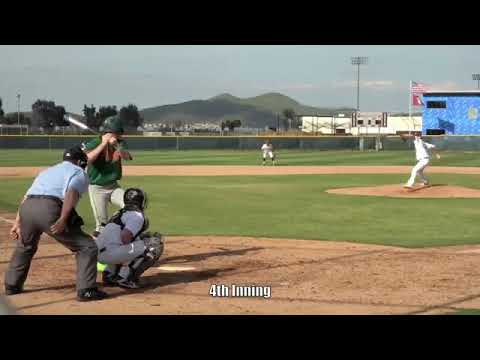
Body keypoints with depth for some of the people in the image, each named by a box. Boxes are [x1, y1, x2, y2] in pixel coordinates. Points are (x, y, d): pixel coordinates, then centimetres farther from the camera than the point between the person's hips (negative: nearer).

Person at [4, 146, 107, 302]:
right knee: (87, 246, 5)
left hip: (26, 208, 7)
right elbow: (71, 193, -7)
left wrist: (17, 223, 24)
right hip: (49, 209, -7)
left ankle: (12, 286, 41)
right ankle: (86, 290, -1)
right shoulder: (80, 173, 15)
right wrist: (62, 220, -18)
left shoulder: (47, 171, 35)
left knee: (25, 246, 34)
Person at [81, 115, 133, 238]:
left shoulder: (120, 143, 0)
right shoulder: (93, 143, -12)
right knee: (102, 224, -4)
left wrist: (116, 145, -34)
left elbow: (127, 157, -18)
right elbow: (88, 159, -30)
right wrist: (104, 144, -27)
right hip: (97, 189, -3)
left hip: (114, 186, 4)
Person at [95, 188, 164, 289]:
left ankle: (109, 273, 19)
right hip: (110, 253, -9)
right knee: (154, 246, -7)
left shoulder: (120, 213, 23)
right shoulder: (137, 215, -4)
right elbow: (124, 236, -18)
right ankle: (125, 277, -10)